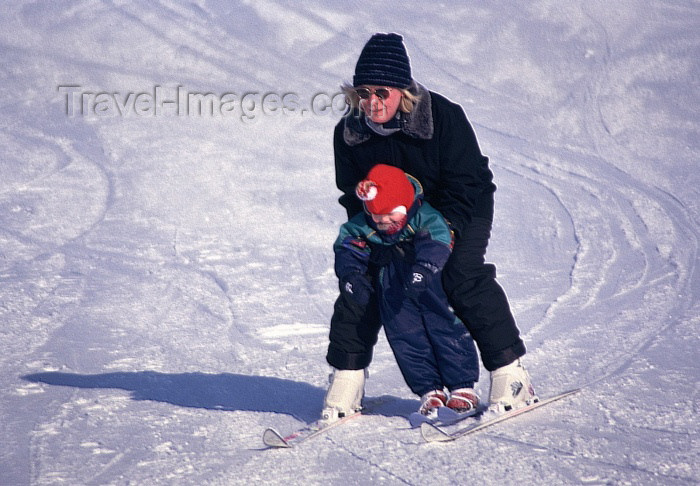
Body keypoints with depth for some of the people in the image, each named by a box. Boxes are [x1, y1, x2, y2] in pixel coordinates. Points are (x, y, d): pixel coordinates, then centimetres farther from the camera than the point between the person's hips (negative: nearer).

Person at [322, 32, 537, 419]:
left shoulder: (444, 116, -25)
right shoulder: (349, 132, -13)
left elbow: (464, 184, -20)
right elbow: (353, 195, -2)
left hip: (461, 211, -4)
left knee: (463, 277, -22)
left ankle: (510, 374, -16)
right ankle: (346, 376, 6)